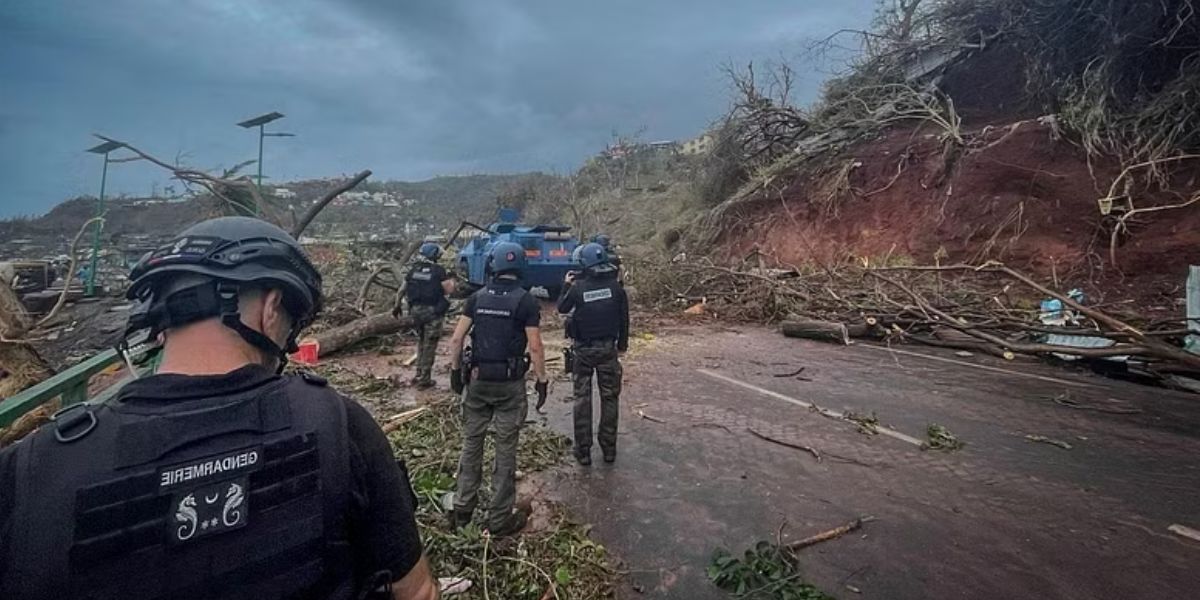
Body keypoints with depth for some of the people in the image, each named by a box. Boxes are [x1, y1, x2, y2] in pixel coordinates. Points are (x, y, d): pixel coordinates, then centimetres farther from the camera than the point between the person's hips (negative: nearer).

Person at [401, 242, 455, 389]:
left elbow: (404, 289, 10)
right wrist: (451, 278, 7)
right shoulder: (438, 271, -12)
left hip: (416, 311, 5)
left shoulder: (413, 270, 4)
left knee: (421, 342, 22)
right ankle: (424, 379, 6)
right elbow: (449, 290, -11)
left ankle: (419, 374, 25)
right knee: (429, 345, 3)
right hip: (433, 312, -5)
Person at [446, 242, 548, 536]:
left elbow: (456, 339, 0)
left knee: (471, 444, 16)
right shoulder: (526, 301, -8)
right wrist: (542, 381, -2)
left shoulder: (477, 298, 1)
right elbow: (535, 347, -12)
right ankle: (499, 519, 16)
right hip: (510, 383, -3)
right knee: (505, 450, 6)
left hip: (477, 380, 3)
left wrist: (455, 370, 11)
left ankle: (462, 510, 25)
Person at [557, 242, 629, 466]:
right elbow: (624, 318, 1)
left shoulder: (578, 287, -12)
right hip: (608, 348, 2)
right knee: (609, 397, 12)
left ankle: (583, 450, 14)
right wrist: (622, 344, 14)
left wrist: (567, 285, 18)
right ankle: (609, 448, 20)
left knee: (582, 398, 8)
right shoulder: (615, 287, -7)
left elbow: (562, 308, 4)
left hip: (583, 349, -1)